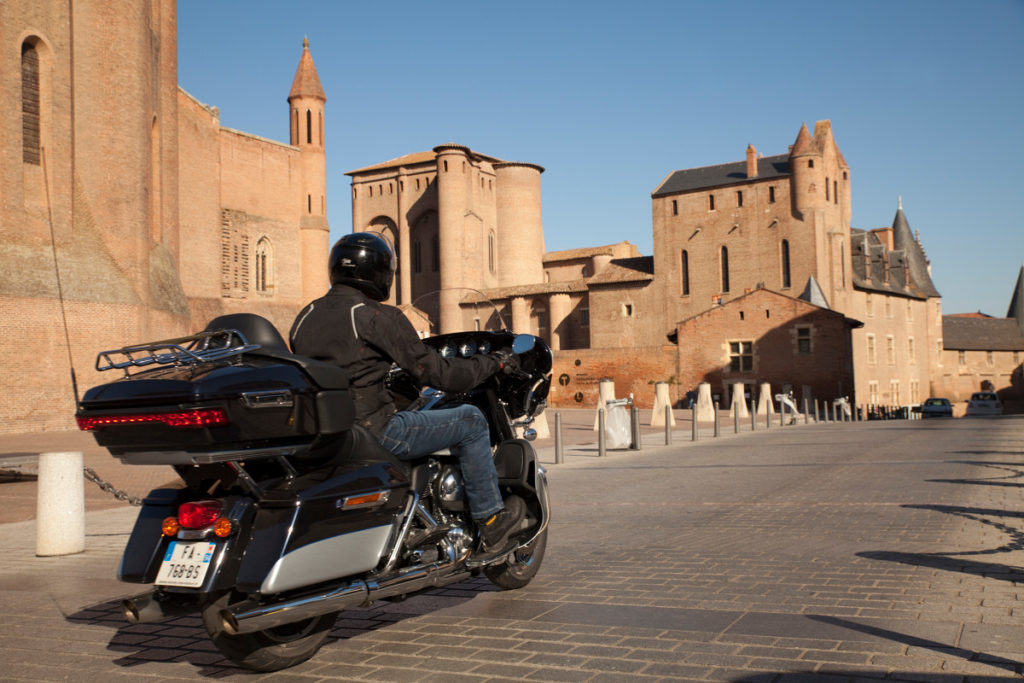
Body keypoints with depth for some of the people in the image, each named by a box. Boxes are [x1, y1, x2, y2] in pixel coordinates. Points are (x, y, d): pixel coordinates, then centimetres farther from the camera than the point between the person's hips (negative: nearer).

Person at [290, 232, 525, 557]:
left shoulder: (305, 316, 12)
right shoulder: (379, 316, -12)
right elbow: (435, 372, -12)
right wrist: (492, 362, 3)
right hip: (371, 430, -8)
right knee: (470, 420, 5)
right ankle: (491, 523, 11)